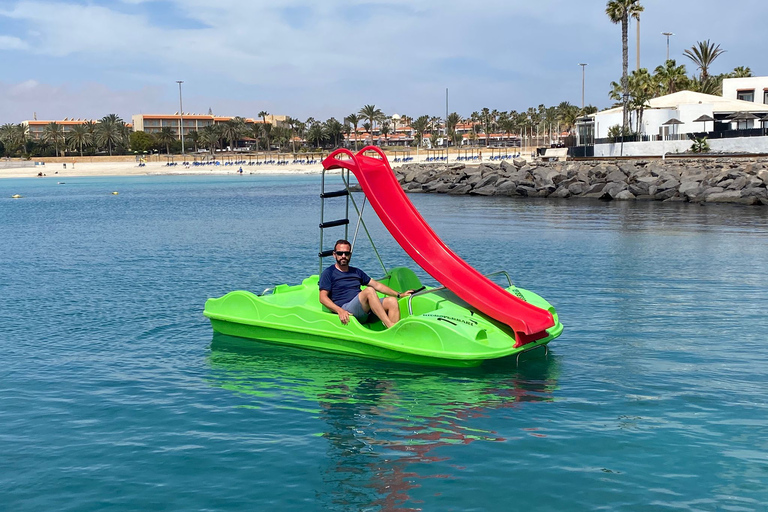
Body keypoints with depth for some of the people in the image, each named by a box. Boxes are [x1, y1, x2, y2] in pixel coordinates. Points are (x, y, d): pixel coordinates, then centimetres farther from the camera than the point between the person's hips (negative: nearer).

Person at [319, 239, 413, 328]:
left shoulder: (356, 272, 26)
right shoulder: (328, 273, 7)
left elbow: (376, 285, 28)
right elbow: (323, 297, -4)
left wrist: (399, 295, 22)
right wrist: (339, 311, -21)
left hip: (365, 312, 7)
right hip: (345, 310, -7)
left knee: (392, 301, -17)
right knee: (369, 291, -30)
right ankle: (389, 325, -38)